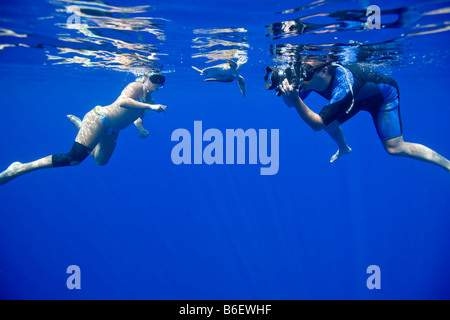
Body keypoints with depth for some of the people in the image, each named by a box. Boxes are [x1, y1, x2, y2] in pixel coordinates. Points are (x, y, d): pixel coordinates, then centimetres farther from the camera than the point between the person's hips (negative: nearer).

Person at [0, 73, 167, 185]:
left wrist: (141, 129, 3)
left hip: (112, 131, 9)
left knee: (101, 161, 22)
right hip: (100, 118, -9)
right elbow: (122, 102, -35)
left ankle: (79, 124, 34)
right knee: (75, 157, -19)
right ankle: (20, 168, -14)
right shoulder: (136, 87, -15)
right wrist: (150, 107, -38)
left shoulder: (149, 101, 9)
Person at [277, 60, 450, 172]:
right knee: (328, 121, 4)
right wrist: (287, 90, -36)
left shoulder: (343, 88, -45)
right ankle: (343, 148, 37)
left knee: (394, 147, -15)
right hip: (361, 95, 7)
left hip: (383, 95, -7)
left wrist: (295, 99, -54)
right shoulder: (313, 77, -24)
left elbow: (317, 124, -44)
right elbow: (290, 103, -14)